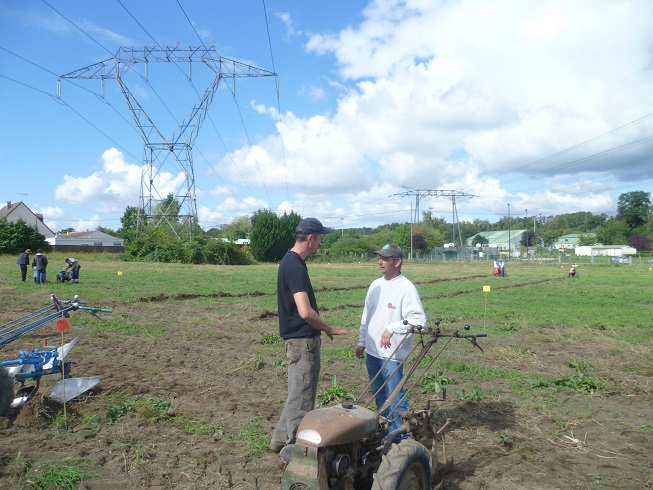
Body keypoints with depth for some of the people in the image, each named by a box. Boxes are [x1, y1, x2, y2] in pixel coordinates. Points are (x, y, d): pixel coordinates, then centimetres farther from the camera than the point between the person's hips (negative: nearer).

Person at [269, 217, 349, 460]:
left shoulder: (290, 261, 10)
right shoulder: (295, 267, -23)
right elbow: (305, 312, -30)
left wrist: (322, 328, 22)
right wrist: (329, 329, -15)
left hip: (298, 337, 10)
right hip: (303, 340, -10)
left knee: (298, 393, 20)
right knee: (301, 396, 2)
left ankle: (281, 440, 32)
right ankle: (293, 448, 16)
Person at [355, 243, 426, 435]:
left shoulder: (406, 288, -15)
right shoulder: (375, 285, 8)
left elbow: (419, 319, -22)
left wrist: (392, 328, -28)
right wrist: (361, 342, 16)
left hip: (392, 354, -8)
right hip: (372, 351, 8)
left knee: (394, 397, -3)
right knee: (379, 394, 18)